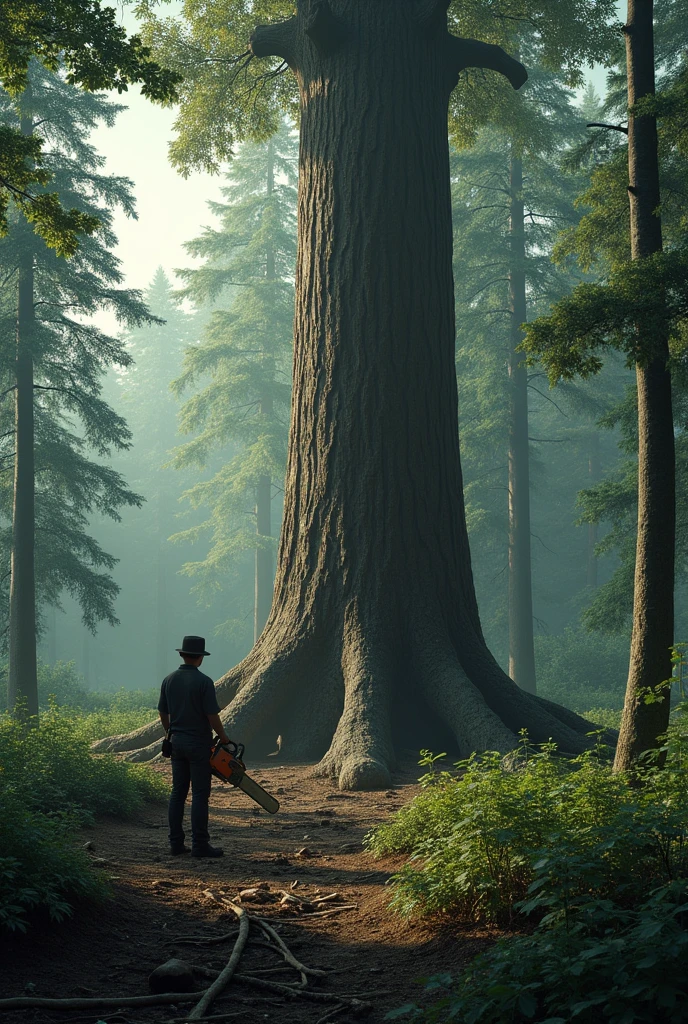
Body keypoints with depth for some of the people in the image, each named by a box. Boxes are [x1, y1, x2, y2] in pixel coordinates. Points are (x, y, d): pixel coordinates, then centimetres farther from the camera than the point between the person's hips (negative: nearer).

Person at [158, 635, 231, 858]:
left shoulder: (168, 680, 3)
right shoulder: (204, 682, -15)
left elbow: (163, 713, 11)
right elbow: (212, 716, -15)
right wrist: (224, 738, -1)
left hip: (177, 742, 6)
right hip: (198, 743, -6)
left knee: (178, 792, 10)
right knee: (200, 794, -2)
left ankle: (176, 842, 10)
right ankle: (200, 844, -2)